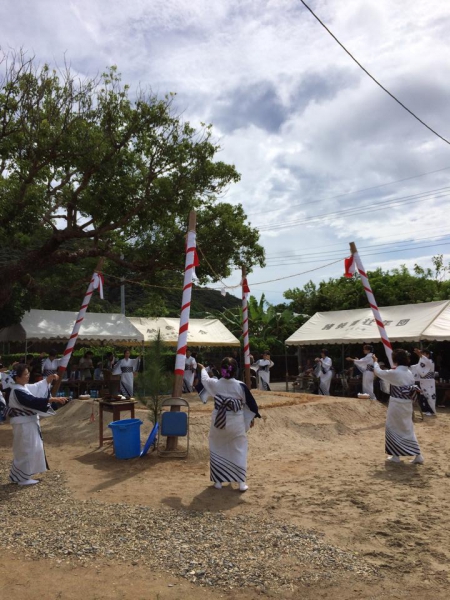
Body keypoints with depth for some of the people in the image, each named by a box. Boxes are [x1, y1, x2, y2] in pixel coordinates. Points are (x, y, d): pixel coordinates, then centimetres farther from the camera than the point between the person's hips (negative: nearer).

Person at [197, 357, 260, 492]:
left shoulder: (215, 384, -7)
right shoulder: (241, 386, -13)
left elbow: (205, 379, 17)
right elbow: (249, 403, -2)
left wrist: (202, 369, 38)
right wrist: (252, 418, 15)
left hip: (218, 421, 1)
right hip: (236, 423, -1)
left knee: (217, 450, 17)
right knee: (239, 450, 11)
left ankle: (218, 481, 21)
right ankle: (241, 482, 10)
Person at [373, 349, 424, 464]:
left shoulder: (394, 373, -17)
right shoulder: (410, 374, 3)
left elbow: (379, 372, -3)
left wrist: (375, 362, 17)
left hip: (396, 404, -6)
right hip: (408, 404, 6)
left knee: (393, 428, 10)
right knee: (408, 429, 16)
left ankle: (395, 455, 16)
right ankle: (418, 455, 13)